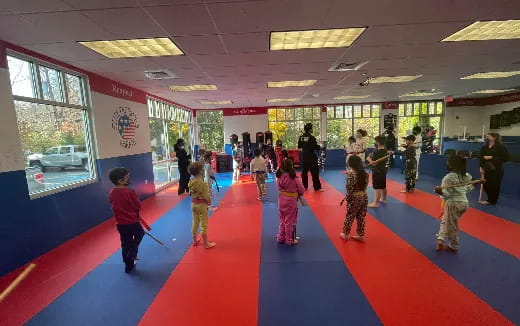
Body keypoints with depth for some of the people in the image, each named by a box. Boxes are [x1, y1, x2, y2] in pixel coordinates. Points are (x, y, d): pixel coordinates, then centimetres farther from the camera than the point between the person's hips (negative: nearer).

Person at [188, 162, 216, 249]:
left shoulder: (191, 182, -3)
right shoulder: (202, 183, -25)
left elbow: (192, 192, 5)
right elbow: (206, 196, -21)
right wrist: (209, 201, -2)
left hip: (193, 204, 7)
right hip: (202, 204, -7)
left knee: (195, 223, 21)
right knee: (204, 225, 6)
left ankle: (195, 240, 37)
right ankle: (206, 243, 19)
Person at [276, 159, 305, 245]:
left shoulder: (279, 177, -7)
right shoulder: (294, 179, -20)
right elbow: (302, 190, -7)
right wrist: (299, 194, 12)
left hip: (281, 199, 5)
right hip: (291, 201, -5)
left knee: (282, 220, 22)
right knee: (290, 221, 10)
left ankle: (281, 237, 34)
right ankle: (289, 240, 25)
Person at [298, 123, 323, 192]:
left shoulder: (301, 137, 1)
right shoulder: (311, 137, -17)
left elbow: (299, 146, 9)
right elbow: (316, 147, -17)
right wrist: (319, 147, 3)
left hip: (304, 156, 6)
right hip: (311, 157, -6)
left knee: (304, 171, 14)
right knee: (315, 172, 1)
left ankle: (305, 186, 21)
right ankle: (317, 188, 6)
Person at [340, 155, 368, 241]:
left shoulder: (351, 174, -20)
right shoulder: (365, 174, -1)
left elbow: (350, 188, -19)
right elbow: (365, 185, 8)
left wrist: (347, 197, -6)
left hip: (354, 199, -6)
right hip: (364, 197, 6)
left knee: (349, 217, 10)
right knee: (361, 217, 15)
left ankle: (346, 234, 24)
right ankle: (361, 235, 25)